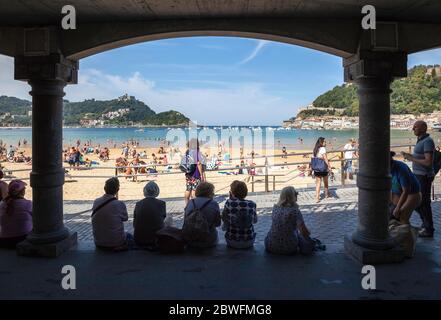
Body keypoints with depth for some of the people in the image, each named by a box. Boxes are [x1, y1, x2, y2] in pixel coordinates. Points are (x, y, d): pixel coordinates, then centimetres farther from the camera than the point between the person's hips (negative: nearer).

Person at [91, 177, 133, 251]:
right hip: (116, 242, -5)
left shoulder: (96, 202, -7)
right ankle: (119, 247, 12)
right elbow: (125, 218, -1)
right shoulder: (119, 204, -20)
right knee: (130, 236, 26)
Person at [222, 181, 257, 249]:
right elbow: (255, 220, 6)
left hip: (232, 243, -1)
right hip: (248, 243, 1)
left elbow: (224, 219, 1)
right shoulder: (251, 204, -11)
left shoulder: (229, 203, -17)